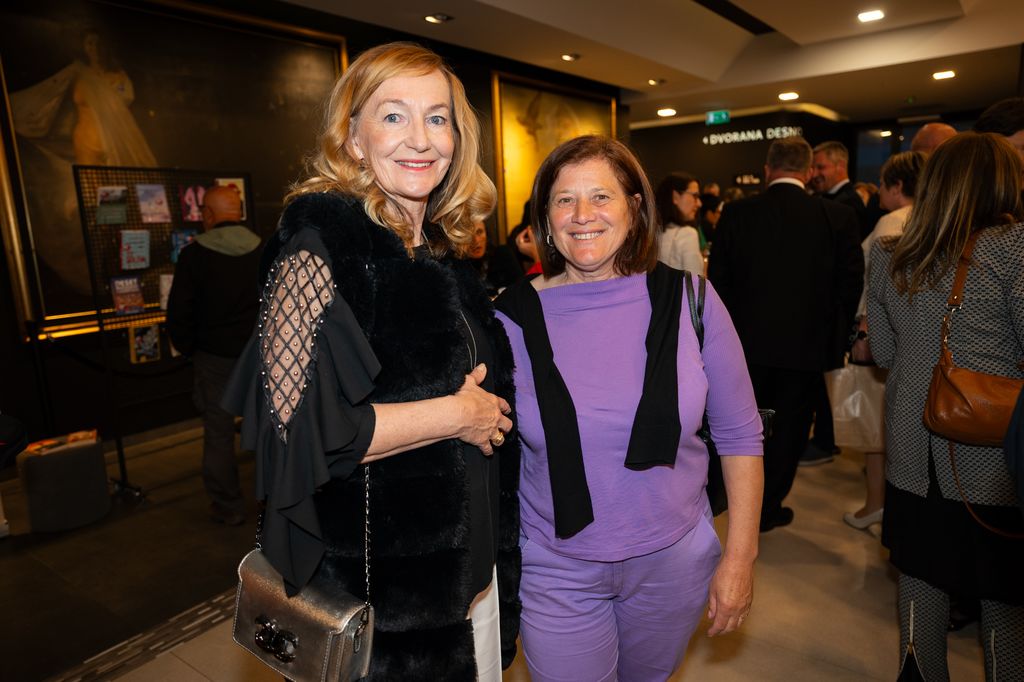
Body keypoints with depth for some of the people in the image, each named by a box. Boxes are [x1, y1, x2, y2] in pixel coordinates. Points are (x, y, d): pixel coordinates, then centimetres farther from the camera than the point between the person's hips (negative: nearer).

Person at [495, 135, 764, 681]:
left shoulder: (689, 301, -9)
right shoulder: (513, 316, -11)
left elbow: (739, 434, -2)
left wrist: (740, 556, -2)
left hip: (675, 560, 2)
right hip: (557, 571, -1)